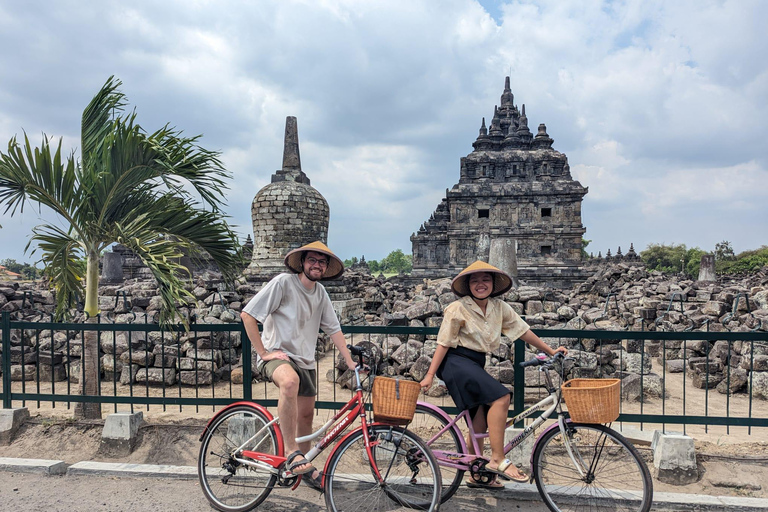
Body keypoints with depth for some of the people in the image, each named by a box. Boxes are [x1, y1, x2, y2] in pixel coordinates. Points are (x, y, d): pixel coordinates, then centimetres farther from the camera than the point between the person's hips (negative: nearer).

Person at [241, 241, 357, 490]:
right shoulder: (283, 282, -13)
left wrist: (351, 362, 3)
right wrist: (263, 352, -16)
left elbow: (333, 329, 11)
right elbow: (247, 315, -15)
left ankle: (305, 467, 33)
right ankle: (291, 451, -31)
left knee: (306, 413, 12)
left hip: (306, 360, 7)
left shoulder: (320, 293, 7)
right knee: (290, 381, -39)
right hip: (277, 354, -7)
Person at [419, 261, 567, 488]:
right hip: (456, 361, -7)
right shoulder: (457, 309, -12)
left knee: (480, 422, 8)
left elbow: (522, 330, 10)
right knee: (501, 397, -24)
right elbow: (444, 343, -11)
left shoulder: (500, 307, 4)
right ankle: (498, 460, -19)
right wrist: (430, 375, -13)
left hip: (476, 363, 7)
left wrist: (551, 351, 12)